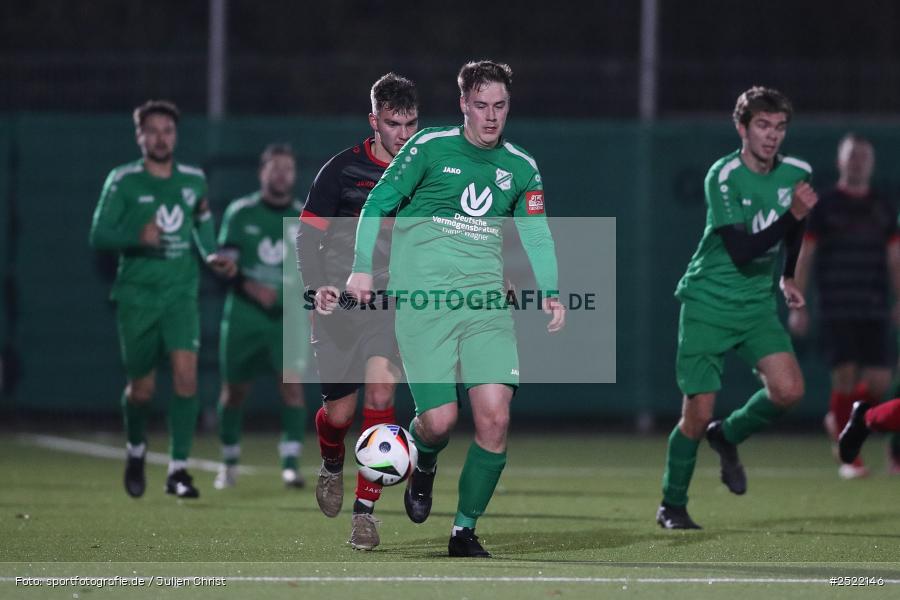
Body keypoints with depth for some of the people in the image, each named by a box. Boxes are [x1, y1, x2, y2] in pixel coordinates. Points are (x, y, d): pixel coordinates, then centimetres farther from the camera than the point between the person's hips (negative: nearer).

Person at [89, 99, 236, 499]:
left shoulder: (194, 180, 6)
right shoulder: (123, 181, -5)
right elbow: (98, 235, -7)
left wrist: (211, 256, 6)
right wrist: (137, 237, -25)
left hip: (180, 294, 2)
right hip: (136, 296, -2)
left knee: (186, 372, -16)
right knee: (143, 386, 3)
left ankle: (178, 468, -11)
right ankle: (136, 449, 34)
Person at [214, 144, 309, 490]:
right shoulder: (240, 212, 1)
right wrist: (249, 286, -20)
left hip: (288, 315, 0)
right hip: (244, 314, 0)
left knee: (292, 382, -17)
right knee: (234, 389, 8)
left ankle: (291, 463, -17)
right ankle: (229, 464, 26)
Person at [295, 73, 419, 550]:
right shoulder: (343, 170, -3)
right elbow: (307, 234, -3)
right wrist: (317, 286, -18)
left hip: (394, 303, 1)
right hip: (340, 302, -1)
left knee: (380, 388, -21)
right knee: (339, 412, 1)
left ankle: (365, 510, -14)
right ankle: (332, 465, 39)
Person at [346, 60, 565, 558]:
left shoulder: (521, 168, 10)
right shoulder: (430, 147, 0)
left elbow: (536, 236, 11)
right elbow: (378, 204, 4)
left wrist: (548, 292, -6)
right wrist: (363, 268, -6)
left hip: (486, 302, 3)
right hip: (422, 302, -3)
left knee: (494, 416, -12)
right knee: (440, 420, -12)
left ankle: (464, 530, 4)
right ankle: (422, 466, 27)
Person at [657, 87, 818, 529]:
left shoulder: (796, 173, 0)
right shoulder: (723, 176, -17)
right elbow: (742, 251, -26)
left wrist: (788, 277, 31)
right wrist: (793, 214, -32)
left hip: (757, 305, 5)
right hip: (707, 305, -5)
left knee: (788, 390, -17)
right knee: (698, 413, -5)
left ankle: (728, 436, 13)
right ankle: (672, 506, 15)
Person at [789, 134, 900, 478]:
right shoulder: (824, 206, 2)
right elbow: (803, 258, 2)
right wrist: (797, 307, -4)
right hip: (836, 309, -3)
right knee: (845, 376, -10)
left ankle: (839, 418, 25)